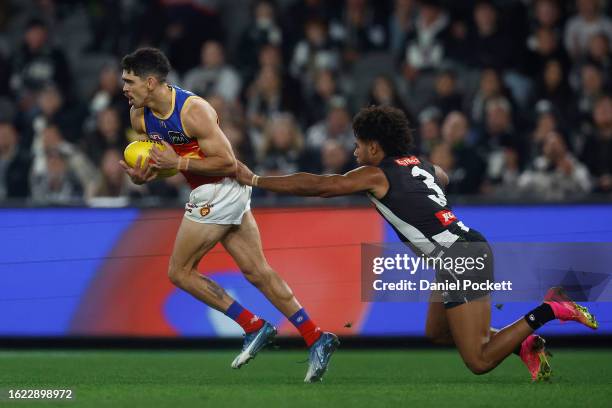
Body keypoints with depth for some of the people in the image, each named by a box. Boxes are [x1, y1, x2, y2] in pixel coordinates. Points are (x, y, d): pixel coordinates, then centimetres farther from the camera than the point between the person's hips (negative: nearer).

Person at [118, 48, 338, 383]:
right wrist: (142, 176, -8)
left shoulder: (194, 111, -23)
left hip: (219, 191, -9)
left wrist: (178, 162, -25)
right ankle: (316, 339, 4)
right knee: (258, 272, 6)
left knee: (180, 272, -2)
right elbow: (162, 157, 14)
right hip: (228, 193, 9)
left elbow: (227, 163, -22)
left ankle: (254, 327, 0)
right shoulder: (140, 116, 2)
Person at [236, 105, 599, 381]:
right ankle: (524, 344, 14)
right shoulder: (419, 164, 17)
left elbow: (316, 186, -8)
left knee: (479, 361, -7)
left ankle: (546, 312, -13)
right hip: (469, 248, 9)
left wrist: (256, 180, -2)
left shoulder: (376, 175, -7)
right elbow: (443, 177, 43)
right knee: (437, 333, 23)